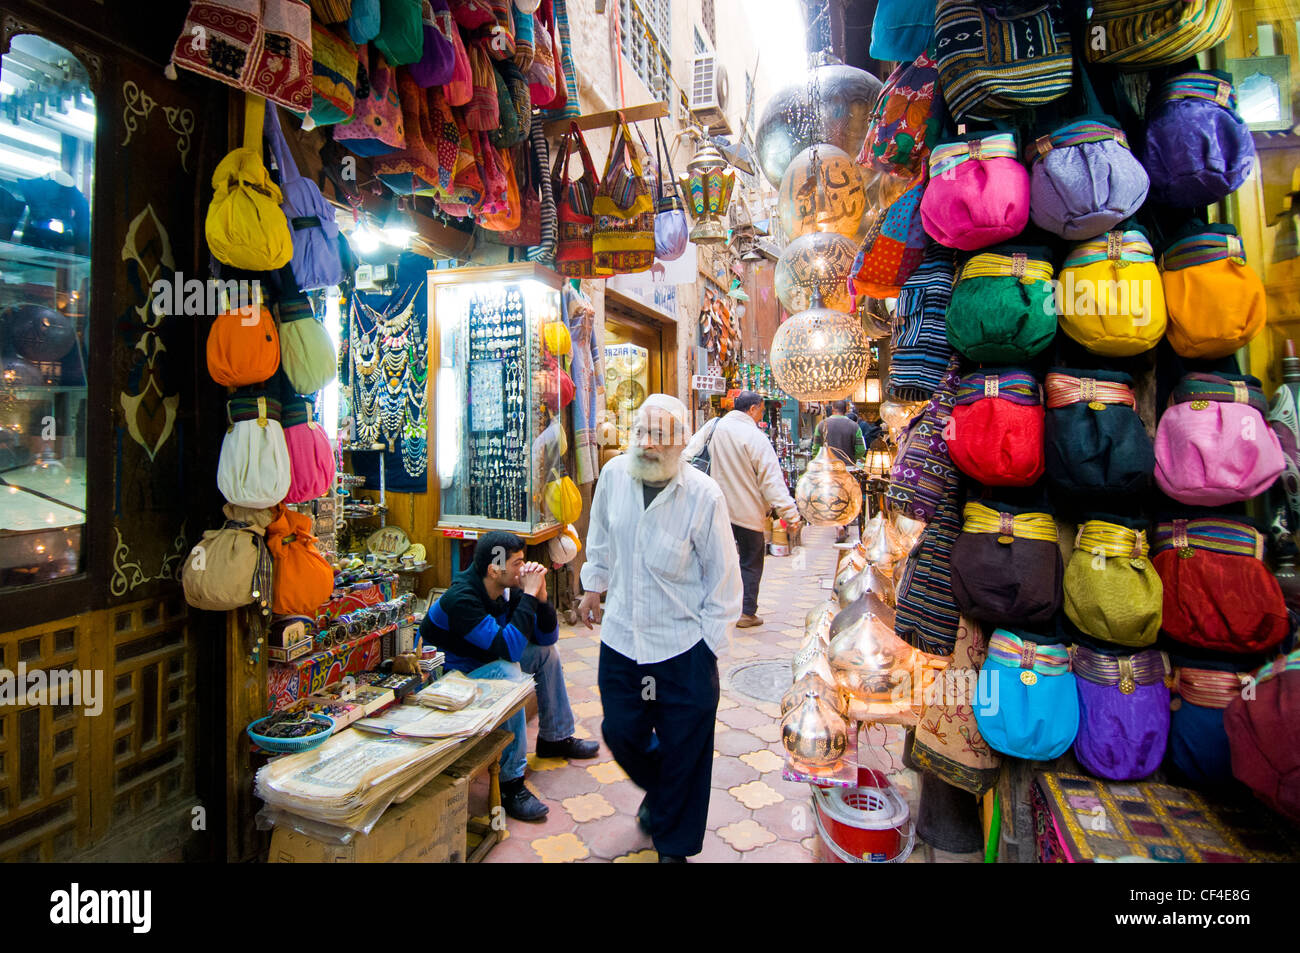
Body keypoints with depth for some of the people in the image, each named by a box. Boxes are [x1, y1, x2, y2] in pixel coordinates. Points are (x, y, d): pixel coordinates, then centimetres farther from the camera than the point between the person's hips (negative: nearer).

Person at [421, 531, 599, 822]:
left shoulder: (506, 589, -7)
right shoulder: (460, 599, -31)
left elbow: (547, 636, -2)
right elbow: (508, 648, -39)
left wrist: (540, 596, -19)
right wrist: (529, 594, -34)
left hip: (485, 662, 9)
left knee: (547, 651, 7)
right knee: (508, 672, -33)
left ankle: (555, 738, 20)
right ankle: (510, 783, -25)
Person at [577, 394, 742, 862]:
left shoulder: (704, 495, -17)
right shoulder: (614, 474, -6)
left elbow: (723, 575, -7)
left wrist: (710, 641, -5)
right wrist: (593, 586, 21)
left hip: (683, 646, -3)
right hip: (621, 636, 4)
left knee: (683, 749, 10)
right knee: (620, 732, 16)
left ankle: (674, 845, 37)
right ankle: (658, 792, 51)